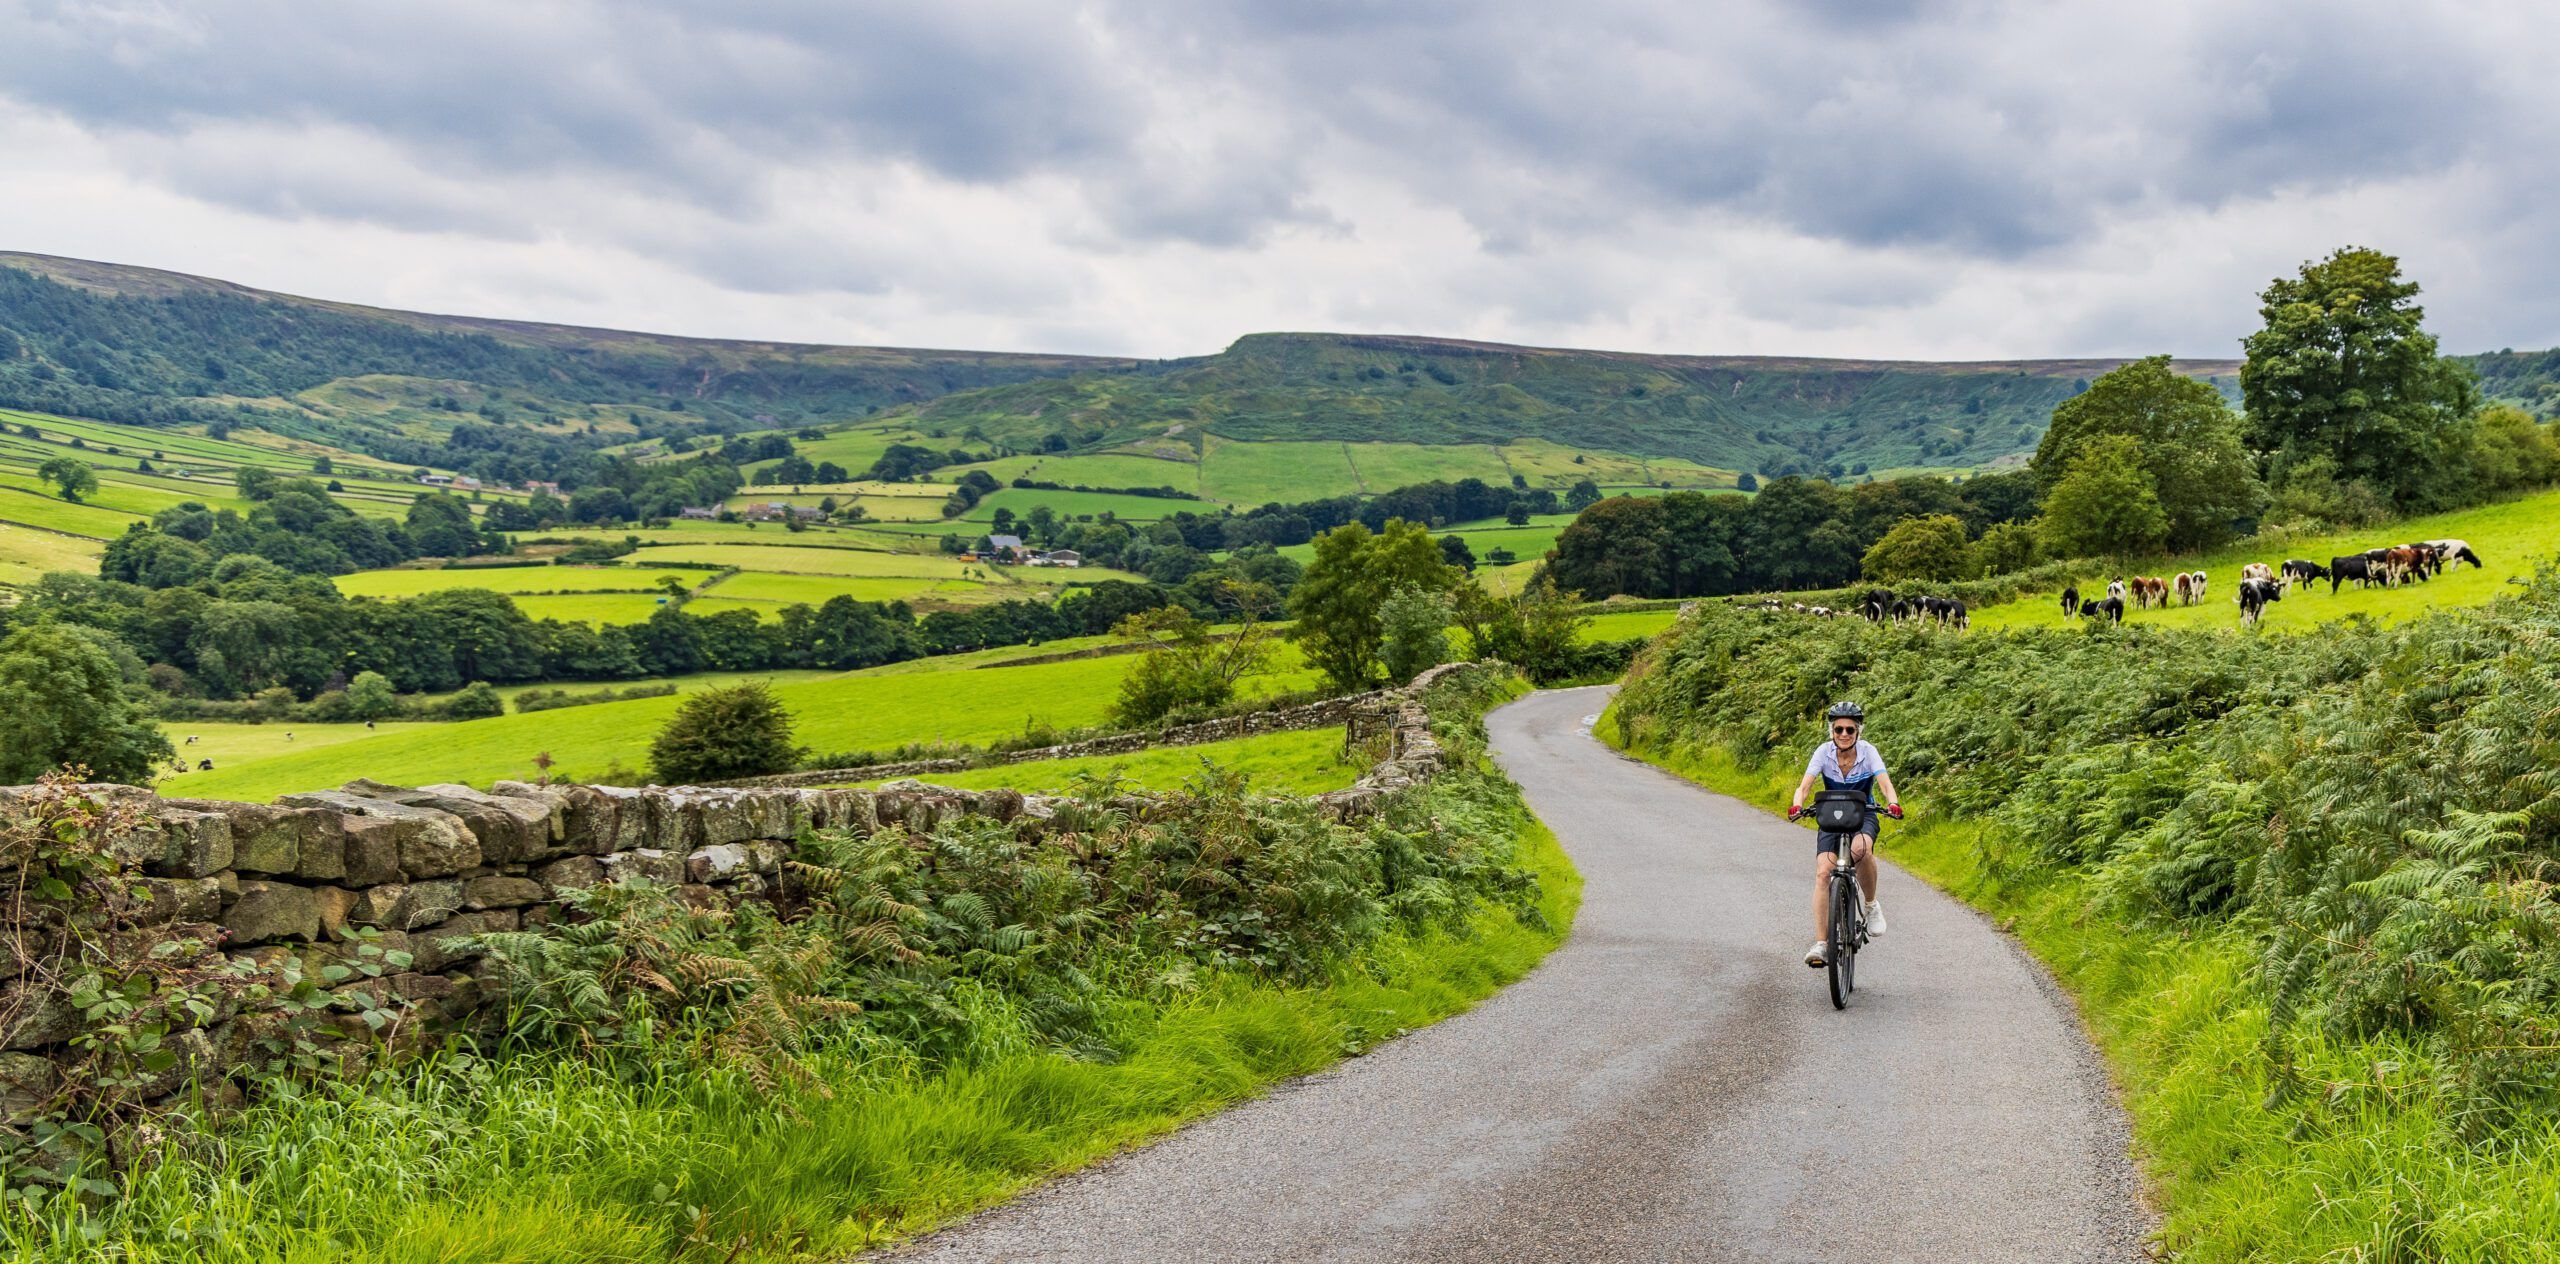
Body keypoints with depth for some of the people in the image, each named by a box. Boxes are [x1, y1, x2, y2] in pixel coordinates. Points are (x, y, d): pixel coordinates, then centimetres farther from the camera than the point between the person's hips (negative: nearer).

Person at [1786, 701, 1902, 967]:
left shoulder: (1867, 752, -17)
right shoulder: (1824, 752, -15)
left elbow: (1886, 784, -27)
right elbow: (1804, 786, -22)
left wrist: (1893, 804, -49)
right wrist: (1797, 806, -43)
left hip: (1863, 815, -1)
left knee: (1861, 848, -37)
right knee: (1823, 873, -19)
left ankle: (1871, 905, -11)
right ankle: (1821, 944, -20)